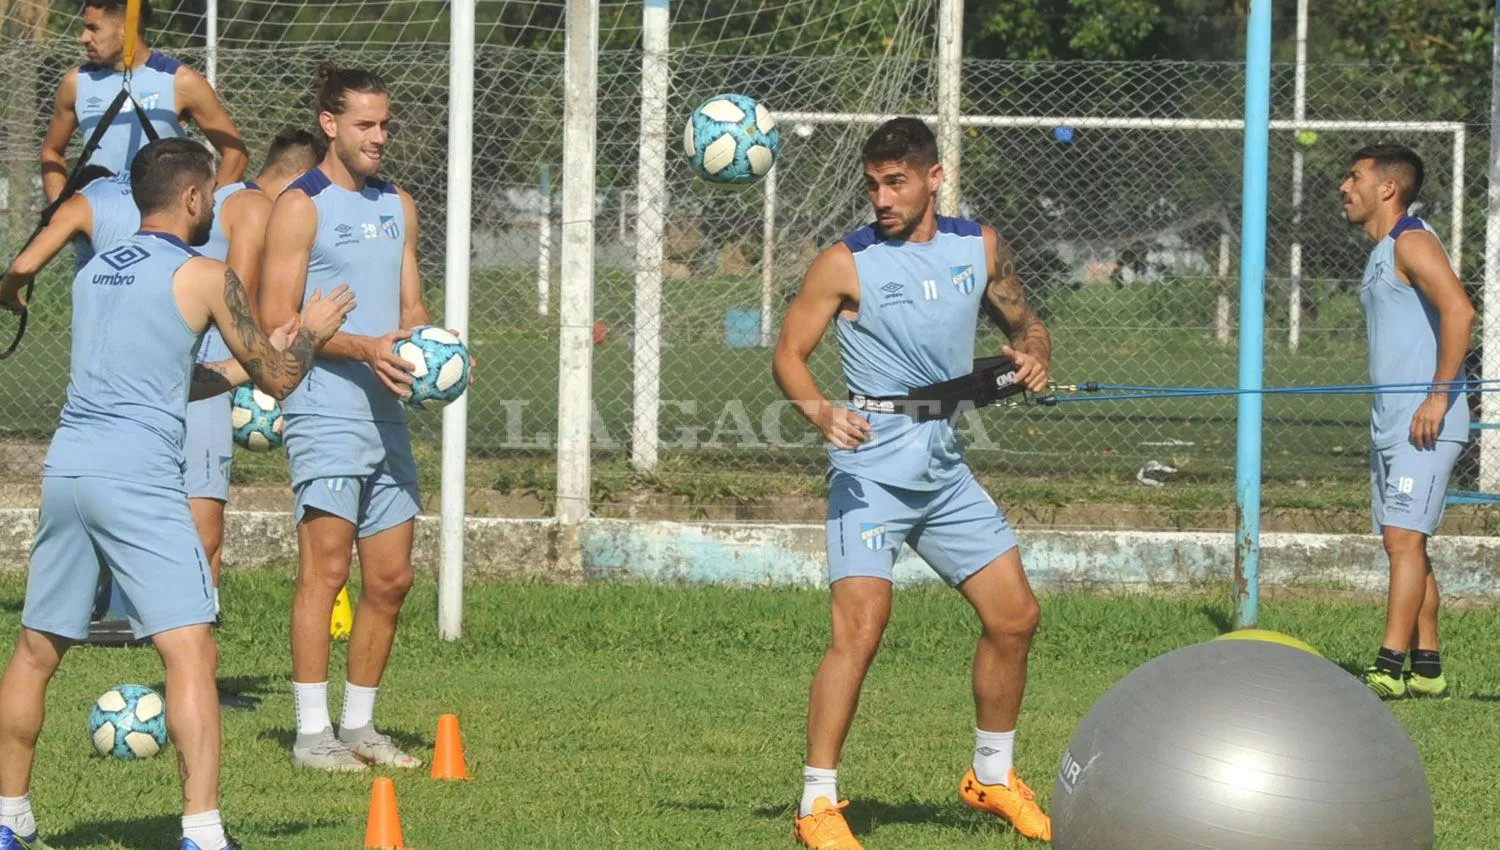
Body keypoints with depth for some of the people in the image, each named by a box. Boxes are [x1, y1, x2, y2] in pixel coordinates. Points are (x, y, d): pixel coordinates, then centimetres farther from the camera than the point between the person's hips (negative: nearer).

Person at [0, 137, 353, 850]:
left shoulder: (94, 271, 19)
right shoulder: (204, 277, 0)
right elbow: (280, 379, 7)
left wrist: (251, 361, 35)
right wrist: (311, 333, 27)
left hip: (67, 464, 7)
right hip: (138, 473, -7)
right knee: (191, 653, -9)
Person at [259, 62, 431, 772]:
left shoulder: (398, 207, 16)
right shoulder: (301, 206, -5)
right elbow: (276, 321, -10)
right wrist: (362, 347, -20)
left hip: (387, 415, 7)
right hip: (325, 414, -7)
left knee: (391, 578, 7)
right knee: (325, 568, -11)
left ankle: (359, 725, 16)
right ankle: (312, 733, -10)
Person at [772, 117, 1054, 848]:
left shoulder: (978, 246, 6)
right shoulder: (847, 263, -7)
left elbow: (1024, 322, 19)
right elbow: (788, 354, -7)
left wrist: (1032, 356, -4)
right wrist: (821, 411, -26)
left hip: (945, 471, 6)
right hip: (871, 469, -6)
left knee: (1015, 617, 9)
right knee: (860, 628, -19)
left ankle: (992, 776, 28)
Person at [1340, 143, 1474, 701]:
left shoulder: (1412, 242, -10)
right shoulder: (1382, 254, 20)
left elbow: (1458, 311, -23)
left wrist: (1439, 395, -24)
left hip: (1426, 426, -10)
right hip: (1392, 425, 10)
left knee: (1404, 539, -14)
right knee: (1402, 545, 8)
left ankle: (1388, 671, -18)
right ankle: (1427, 670, 11)